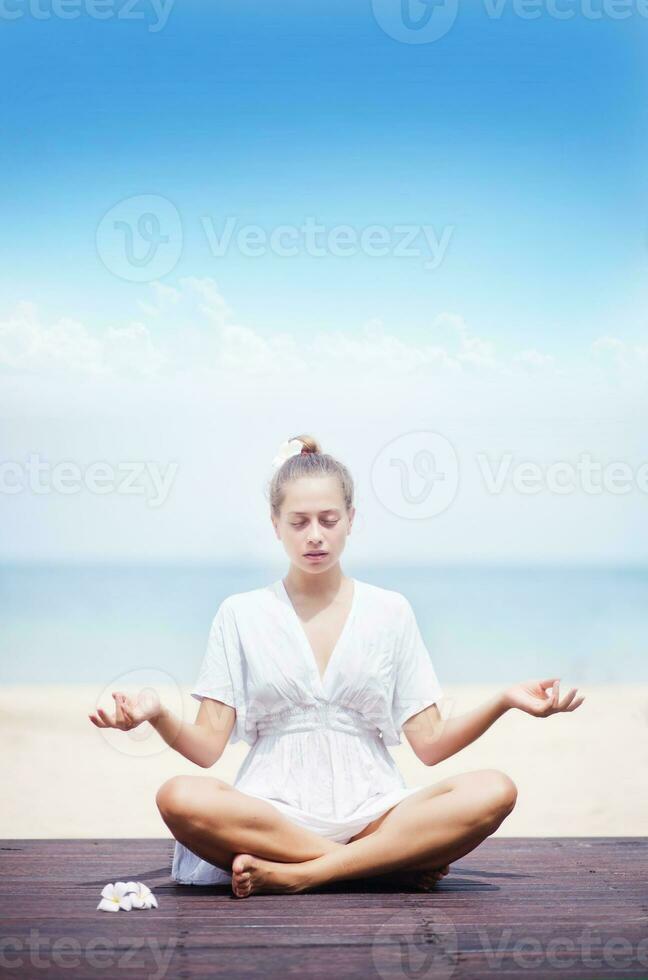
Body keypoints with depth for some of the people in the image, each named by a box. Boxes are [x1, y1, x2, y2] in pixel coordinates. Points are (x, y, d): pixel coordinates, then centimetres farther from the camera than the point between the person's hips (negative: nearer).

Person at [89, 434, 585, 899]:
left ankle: (293, 874, -25)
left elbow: (430, 743, 8)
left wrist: (503, 701, -6)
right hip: (273, 812, -1)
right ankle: (396, 862, -23)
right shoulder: (241, 614, 10)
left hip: (371, 812, 1)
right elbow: (207, 747, 3)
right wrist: (159, 717, -17)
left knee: (493, 791, -26)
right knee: (180, 798, -34)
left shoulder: (390, 611, 12)